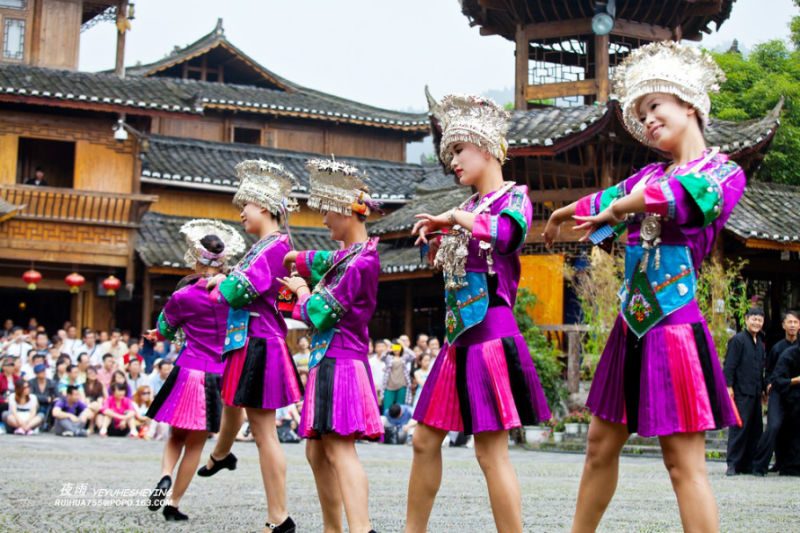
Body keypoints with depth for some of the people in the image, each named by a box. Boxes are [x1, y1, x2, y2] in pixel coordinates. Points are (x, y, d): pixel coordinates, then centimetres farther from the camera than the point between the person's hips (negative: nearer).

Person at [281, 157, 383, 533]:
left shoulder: (360, 263, -16)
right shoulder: (348, 255, 13)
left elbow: (319, 313, -14)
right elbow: (321, 262, 38)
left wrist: (301, 291, 3)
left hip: (339, 361, -10)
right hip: (328, 359, 10)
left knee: (339, 450, -20)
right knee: (317, 452, 14)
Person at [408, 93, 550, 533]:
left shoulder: (514, 197, -4)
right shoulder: (468, 207, 18)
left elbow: (508, 235, -27)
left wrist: (456, 217, -20)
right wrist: (442, 232, 10)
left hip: (491, 331, -8)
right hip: (459, 333, 8)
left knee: (491, 452, -11)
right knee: (425, 440, 10)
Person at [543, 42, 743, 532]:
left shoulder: (724, 171, -4)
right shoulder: (649, 177, 14)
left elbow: (684, 196, -23)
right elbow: (595, 206, 28)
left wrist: (619, 205, -13)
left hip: (675, 325, -7)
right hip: (631, 327, 7)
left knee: (684, 463, -8)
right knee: (602, 446, 13)